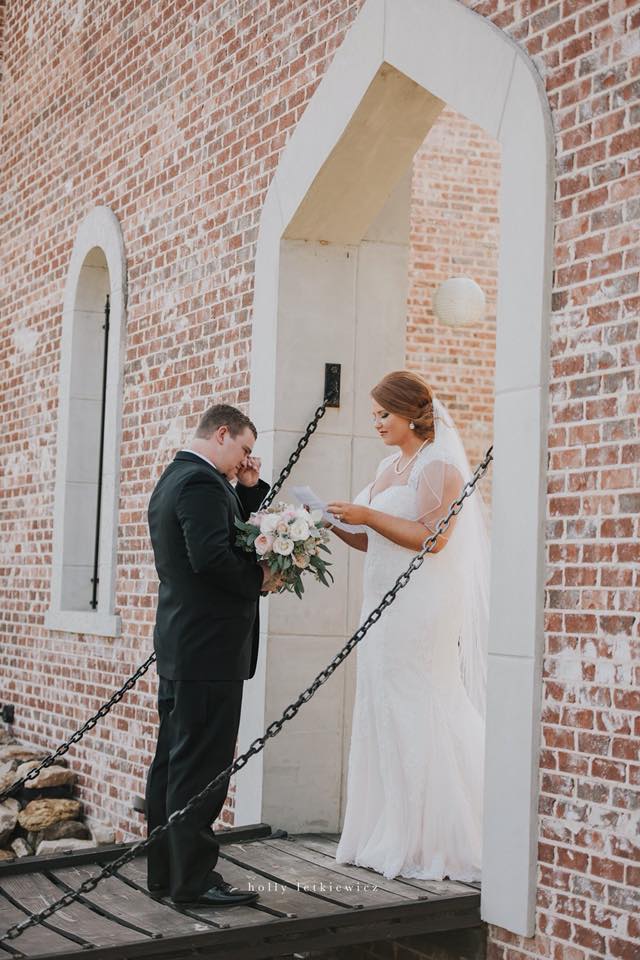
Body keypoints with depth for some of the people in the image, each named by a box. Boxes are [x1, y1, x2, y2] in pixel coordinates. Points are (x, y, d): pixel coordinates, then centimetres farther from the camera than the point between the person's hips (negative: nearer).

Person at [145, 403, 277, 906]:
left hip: (179, 643, 11)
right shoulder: (202, 481, -15)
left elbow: (232, 534, 20)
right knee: (202, 764, -6)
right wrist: (259, 579, -12)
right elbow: (212, 556, -26)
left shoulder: (174, 478, 18)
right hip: (210, 646, -11)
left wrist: (249, 487, 9)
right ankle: (193, 878, -1)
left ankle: (166, 872, 20)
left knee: (174, 761, 13)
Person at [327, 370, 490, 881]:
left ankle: (430, 843, 4)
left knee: (417, 716, -5)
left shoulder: (439, 465, -8)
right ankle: (392, 836, 15)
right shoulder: (390, 467, 17)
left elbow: (432, 536, -18)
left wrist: (369, 515, -18)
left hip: (422, 608, -9)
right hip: (386, 607, 9)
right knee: (383, 716, 8)